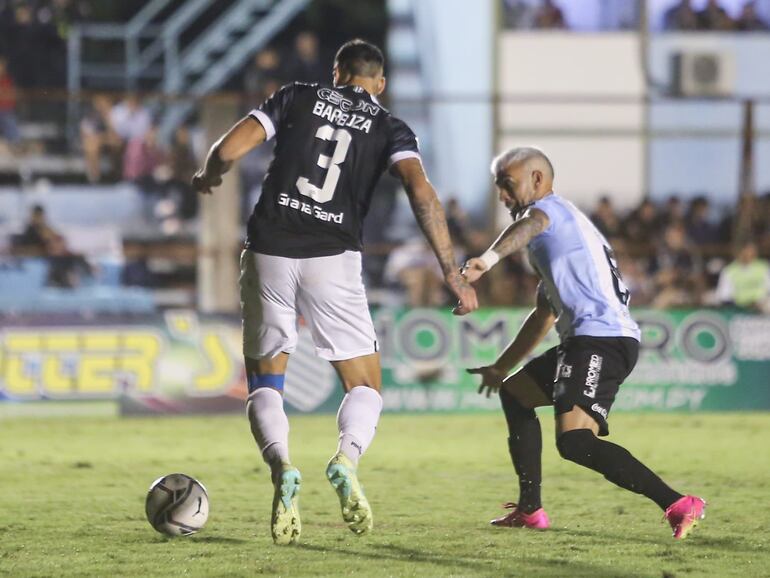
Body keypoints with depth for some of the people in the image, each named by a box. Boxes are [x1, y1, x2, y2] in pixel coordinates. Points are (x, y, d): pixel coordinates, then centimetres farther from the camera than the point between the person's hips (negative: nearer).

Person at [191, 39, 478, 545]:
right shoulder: (389, 128, 9)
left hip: (269, 254, 1)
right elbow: (421, 192, -8)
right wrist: (452, 271, -9)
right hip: (334, 259, -1)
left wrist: (207, 176, 23)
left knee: (265, 384, 12)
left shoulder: (299, 97, 10)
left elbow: (229, 149, 0)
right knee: (366, 386, 11)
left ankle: (281, 466, -19)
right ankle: (347, 460, -21)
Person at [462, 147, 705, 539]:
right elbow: (544, 315, 42)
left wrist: (489, 258, -47)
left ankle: (677, 505, -31)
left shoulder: (550, 207, 2)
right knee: (514, 392, 27)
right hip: (583, 342, 11)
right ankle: (529, 510, 27)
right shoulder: (560, 231, 33)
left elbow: (528, 225, -26)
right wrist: (500, 367, 48)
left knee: (574, 441, -26)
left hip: (601, 337, -11)